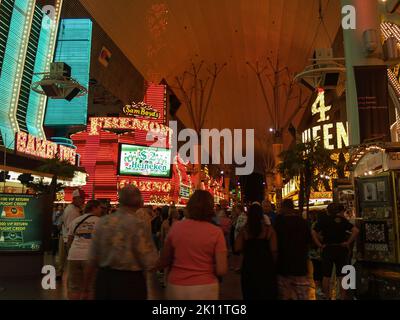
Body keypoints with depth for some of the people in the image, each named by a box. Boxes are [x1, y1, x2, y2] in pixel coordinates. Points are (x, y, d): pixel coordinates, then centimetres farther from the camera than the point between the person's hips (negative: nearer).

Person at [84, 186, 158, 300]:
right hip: (130, 283, -4)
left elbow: (92, 260, 2)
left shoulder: (102, 222, -3)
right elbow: (151, 265, -17)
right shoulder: (138, 225, -17)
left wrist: (86, 288, 13)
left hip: (103, 279, 5)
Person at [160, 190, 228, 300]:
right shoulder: (216, 232, -12)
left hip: (176, 287, 2)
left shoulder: (176, 227, -6)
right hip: (204, 288, -2)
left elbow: (164, 263, 3)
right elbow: (221, 270, -14)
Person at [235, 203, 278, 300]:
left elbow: (237, 249, -10)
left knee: (250, 294, 16)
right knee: (267, 294, 16)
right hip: (266, 266, -1)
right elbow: (274, 251, -12)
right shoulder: (269, 229, -10)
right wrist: (274, 265, 3)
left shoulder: (244, 230, -8)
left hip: (249, 266, 1)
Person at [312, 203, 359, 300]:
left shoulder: (323, 221, -3)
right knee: (341, 276, 9)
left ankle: (327, 296, 13)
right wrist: (348, 243, -6)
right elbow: (356, 231, -8)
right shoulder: (342, 220, 3)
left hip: (327, 249, -1)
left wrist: (319, 244, -9)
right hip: (341, 249, 2)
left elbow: (313, 233, -14)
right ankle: (343, 296, 15)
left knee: (326, 276, 7)